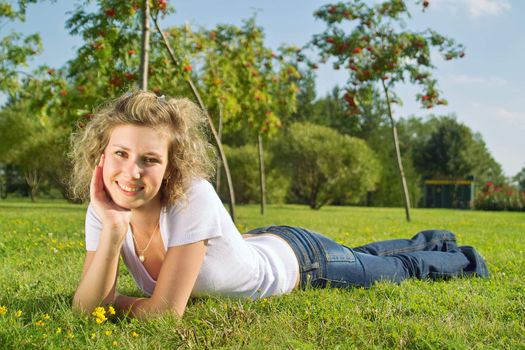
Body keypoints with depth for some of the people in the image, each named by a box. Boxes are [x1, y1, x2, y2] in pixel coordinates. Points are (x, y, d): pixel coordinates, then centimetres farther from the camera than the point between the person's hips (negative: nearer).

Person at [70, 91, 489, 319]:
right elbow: (86, 307, -30)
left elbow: (163, 310, -42)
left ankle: (462, 260, 57)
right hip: (259, 246, 6)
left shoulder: (192, 197, -42)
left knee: (402, 270, 24)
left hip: (295, 257, -6)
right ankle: (431, 241, 65)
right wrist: (113, 229, -43)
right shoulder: (105, 209, -24)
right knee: (362, 255, 34)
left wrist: (112, 300, -24)